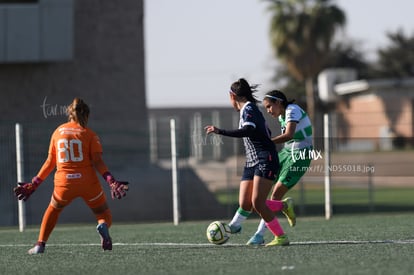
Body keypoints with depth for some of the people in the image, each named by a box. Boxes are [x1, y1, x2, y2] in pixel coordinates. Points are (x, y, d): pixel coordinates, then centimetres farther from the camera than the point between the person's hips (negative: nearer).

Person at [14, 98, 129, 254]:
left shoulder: (58, 132, 12)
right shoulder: (89, 134, 5)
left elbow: (50, 162, 12)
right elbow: (97, 161, -8)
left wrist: (34, 184, 20)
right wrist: (111, 181, -14)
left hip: (64, 183, 2)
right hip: (88, 182, -2)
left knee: (53, 210, 30)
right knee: (105, 216, 11)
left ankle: (40, 244, 17)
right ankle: (103, 226, -27)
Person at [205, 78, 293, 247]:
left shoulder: (248, 109, -9)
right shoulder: (247, 109, 18)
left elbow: (248, 131, -29)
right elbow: (266, 132, 29)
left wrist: (220, 132, -33)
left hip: (265, 160, -9)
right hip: (251, 162, 9)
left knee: (257, 203, -17)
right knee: (245, 204, -3)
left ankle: (281, 237, -9)